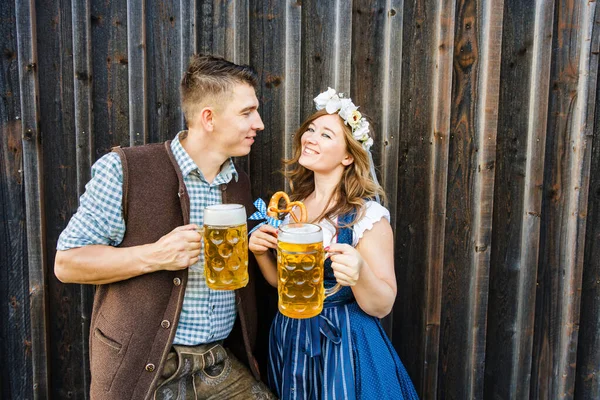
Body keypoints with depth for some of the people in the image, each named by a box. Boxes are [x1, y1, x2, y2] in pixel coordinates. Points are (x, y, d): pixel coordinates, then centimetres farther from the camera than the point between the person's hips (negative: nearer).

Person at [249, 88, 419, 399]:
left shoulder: (368, 215, -17)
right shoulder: (294, 205, 0)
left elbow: (382, 306, -16)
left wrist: (360, 274, -35)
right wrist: (261, 253, -9)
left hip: (345, 346, -5)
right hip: (290, 339, 6)